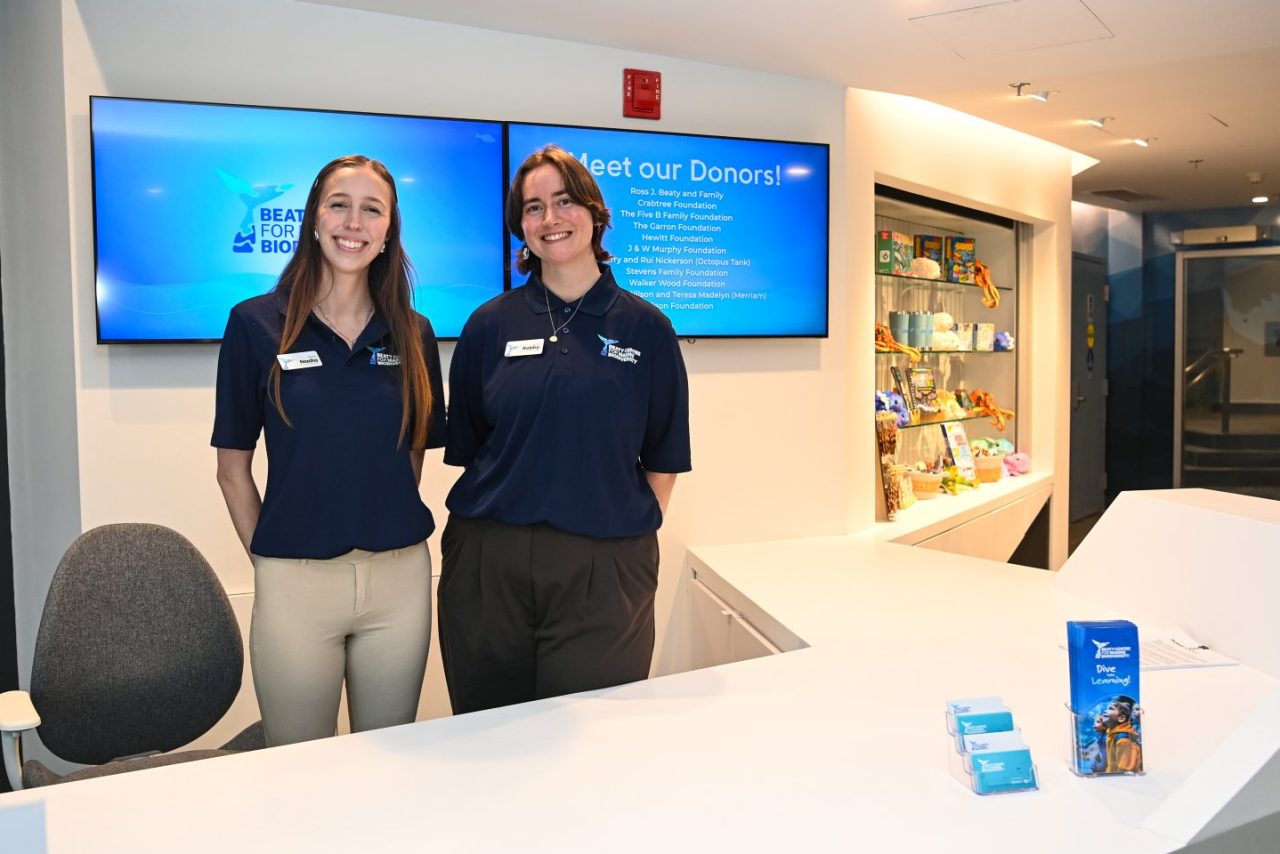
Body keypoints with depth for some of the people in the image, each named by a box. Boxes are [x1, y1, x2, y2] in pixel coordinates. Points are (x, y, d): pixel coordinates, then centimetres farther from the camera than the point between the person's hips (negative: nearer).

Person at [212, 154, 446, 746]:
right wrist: (268, 555, -2)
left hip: (399, 576, 2)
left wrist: (391, 536, 6)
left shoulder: (413, 335, 5)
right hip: (296, 580, -2)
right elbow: (233, 468, 1)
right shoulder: (257, 324, -2)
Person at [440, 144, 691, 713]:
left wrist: (635, 528, 0)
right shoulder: (490, 324, 5)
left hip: (604, 565, -1)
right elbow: (464, 446, 10)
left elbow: (663, 458, 5)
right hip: (488, 560, 2)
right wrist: (496, 515, 3)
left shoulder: (646, 327, 2)